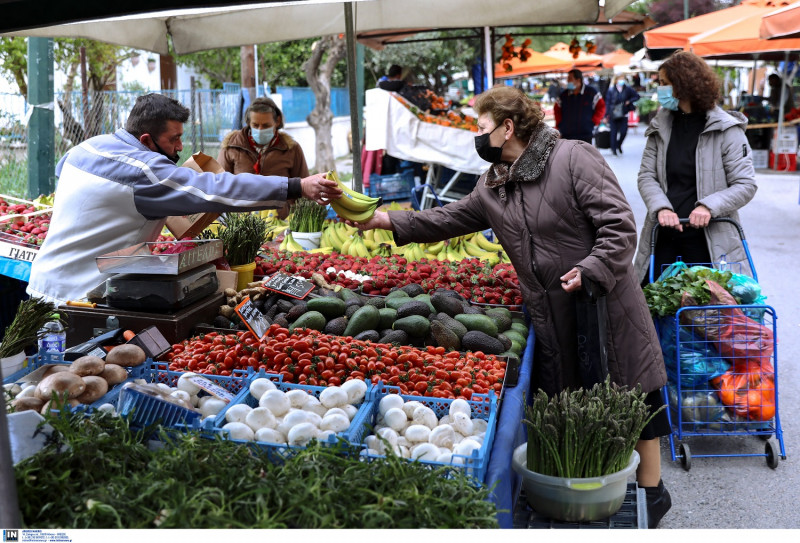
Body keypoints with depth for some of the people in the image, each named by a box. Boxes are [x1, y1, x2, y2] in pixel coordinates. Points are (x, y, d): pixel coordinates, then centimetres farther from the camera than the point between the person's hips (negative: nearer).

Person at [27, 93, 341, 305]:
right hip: (78, 295, -9)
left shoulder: (86, 147, 7)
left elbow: (61, 170, 32)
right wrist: (298, 187, -30)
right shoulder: (144, 171, -21)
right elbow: (219, 190, -28)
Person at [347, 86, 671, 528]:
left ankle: (652, 491, 23)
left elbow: (619, 224, -16)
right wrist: (386, 220, 9)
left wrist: (590, 271, -27)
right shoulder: (492, 185, 9)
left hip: (604, 305, -6)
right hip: (551, 317, 6)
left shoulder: (573, 158, -13)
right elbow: (450, 219, 15)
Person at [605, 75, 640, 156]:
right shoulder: (611, 89, -3)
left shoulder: (628, 89, 1)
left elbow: (637, 96, 12)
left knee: (624, 131, -3)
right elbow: (608, 102, -2)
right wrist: (607, 114, -7)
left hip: (623, 115, 1)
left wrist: (629, 101, -4)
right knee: (613, 132, 1)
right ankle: (613, 148, 16)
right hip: (613, 115, -1)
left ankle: (618, 145, 24)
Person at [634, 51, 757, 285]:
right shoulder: (660, 127, 7)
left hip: (709, 238, -3)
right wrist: (661, 207, -17)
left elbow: (746, 184, -6)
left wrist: (708, 206, -22)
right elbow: (646, 176, 2)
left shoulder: (726, 130, -5)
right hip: (663, 236, 3)